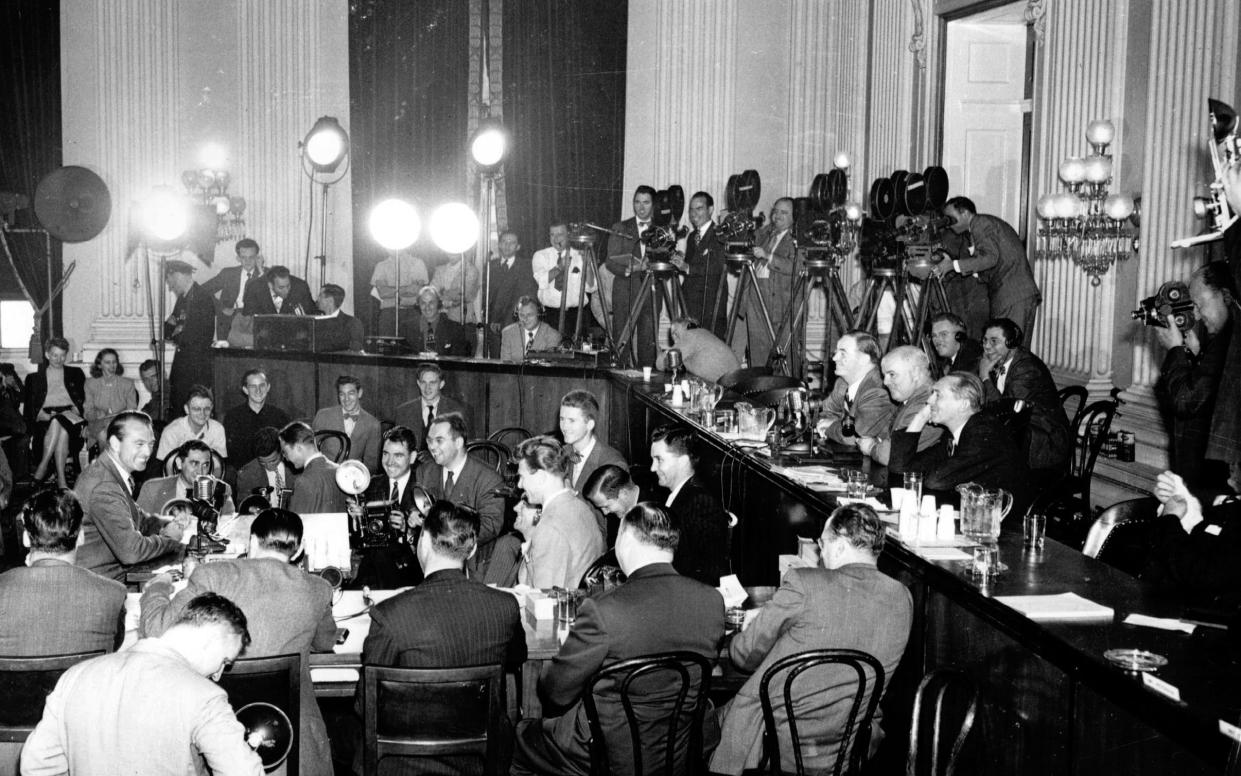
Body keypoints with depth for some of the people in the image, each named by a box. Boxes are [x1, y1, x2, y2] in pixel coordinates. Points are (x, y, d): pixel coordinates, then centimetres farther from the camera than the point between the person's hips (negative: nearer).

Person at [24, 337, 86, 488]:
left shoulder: (76, 374, 24)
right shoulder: (34, 378, 22)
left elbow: (83, 401, 14)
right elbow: (29, 407, 11)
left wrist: (74, 411, -7)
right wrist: (44, 415, -9)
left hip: (70, 415, 0)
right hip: (45, 418, 0)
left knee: (59, 422, -37)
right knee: (58, 425, -37)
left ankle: (43, 465, -38)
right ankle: (61, 478, -40)